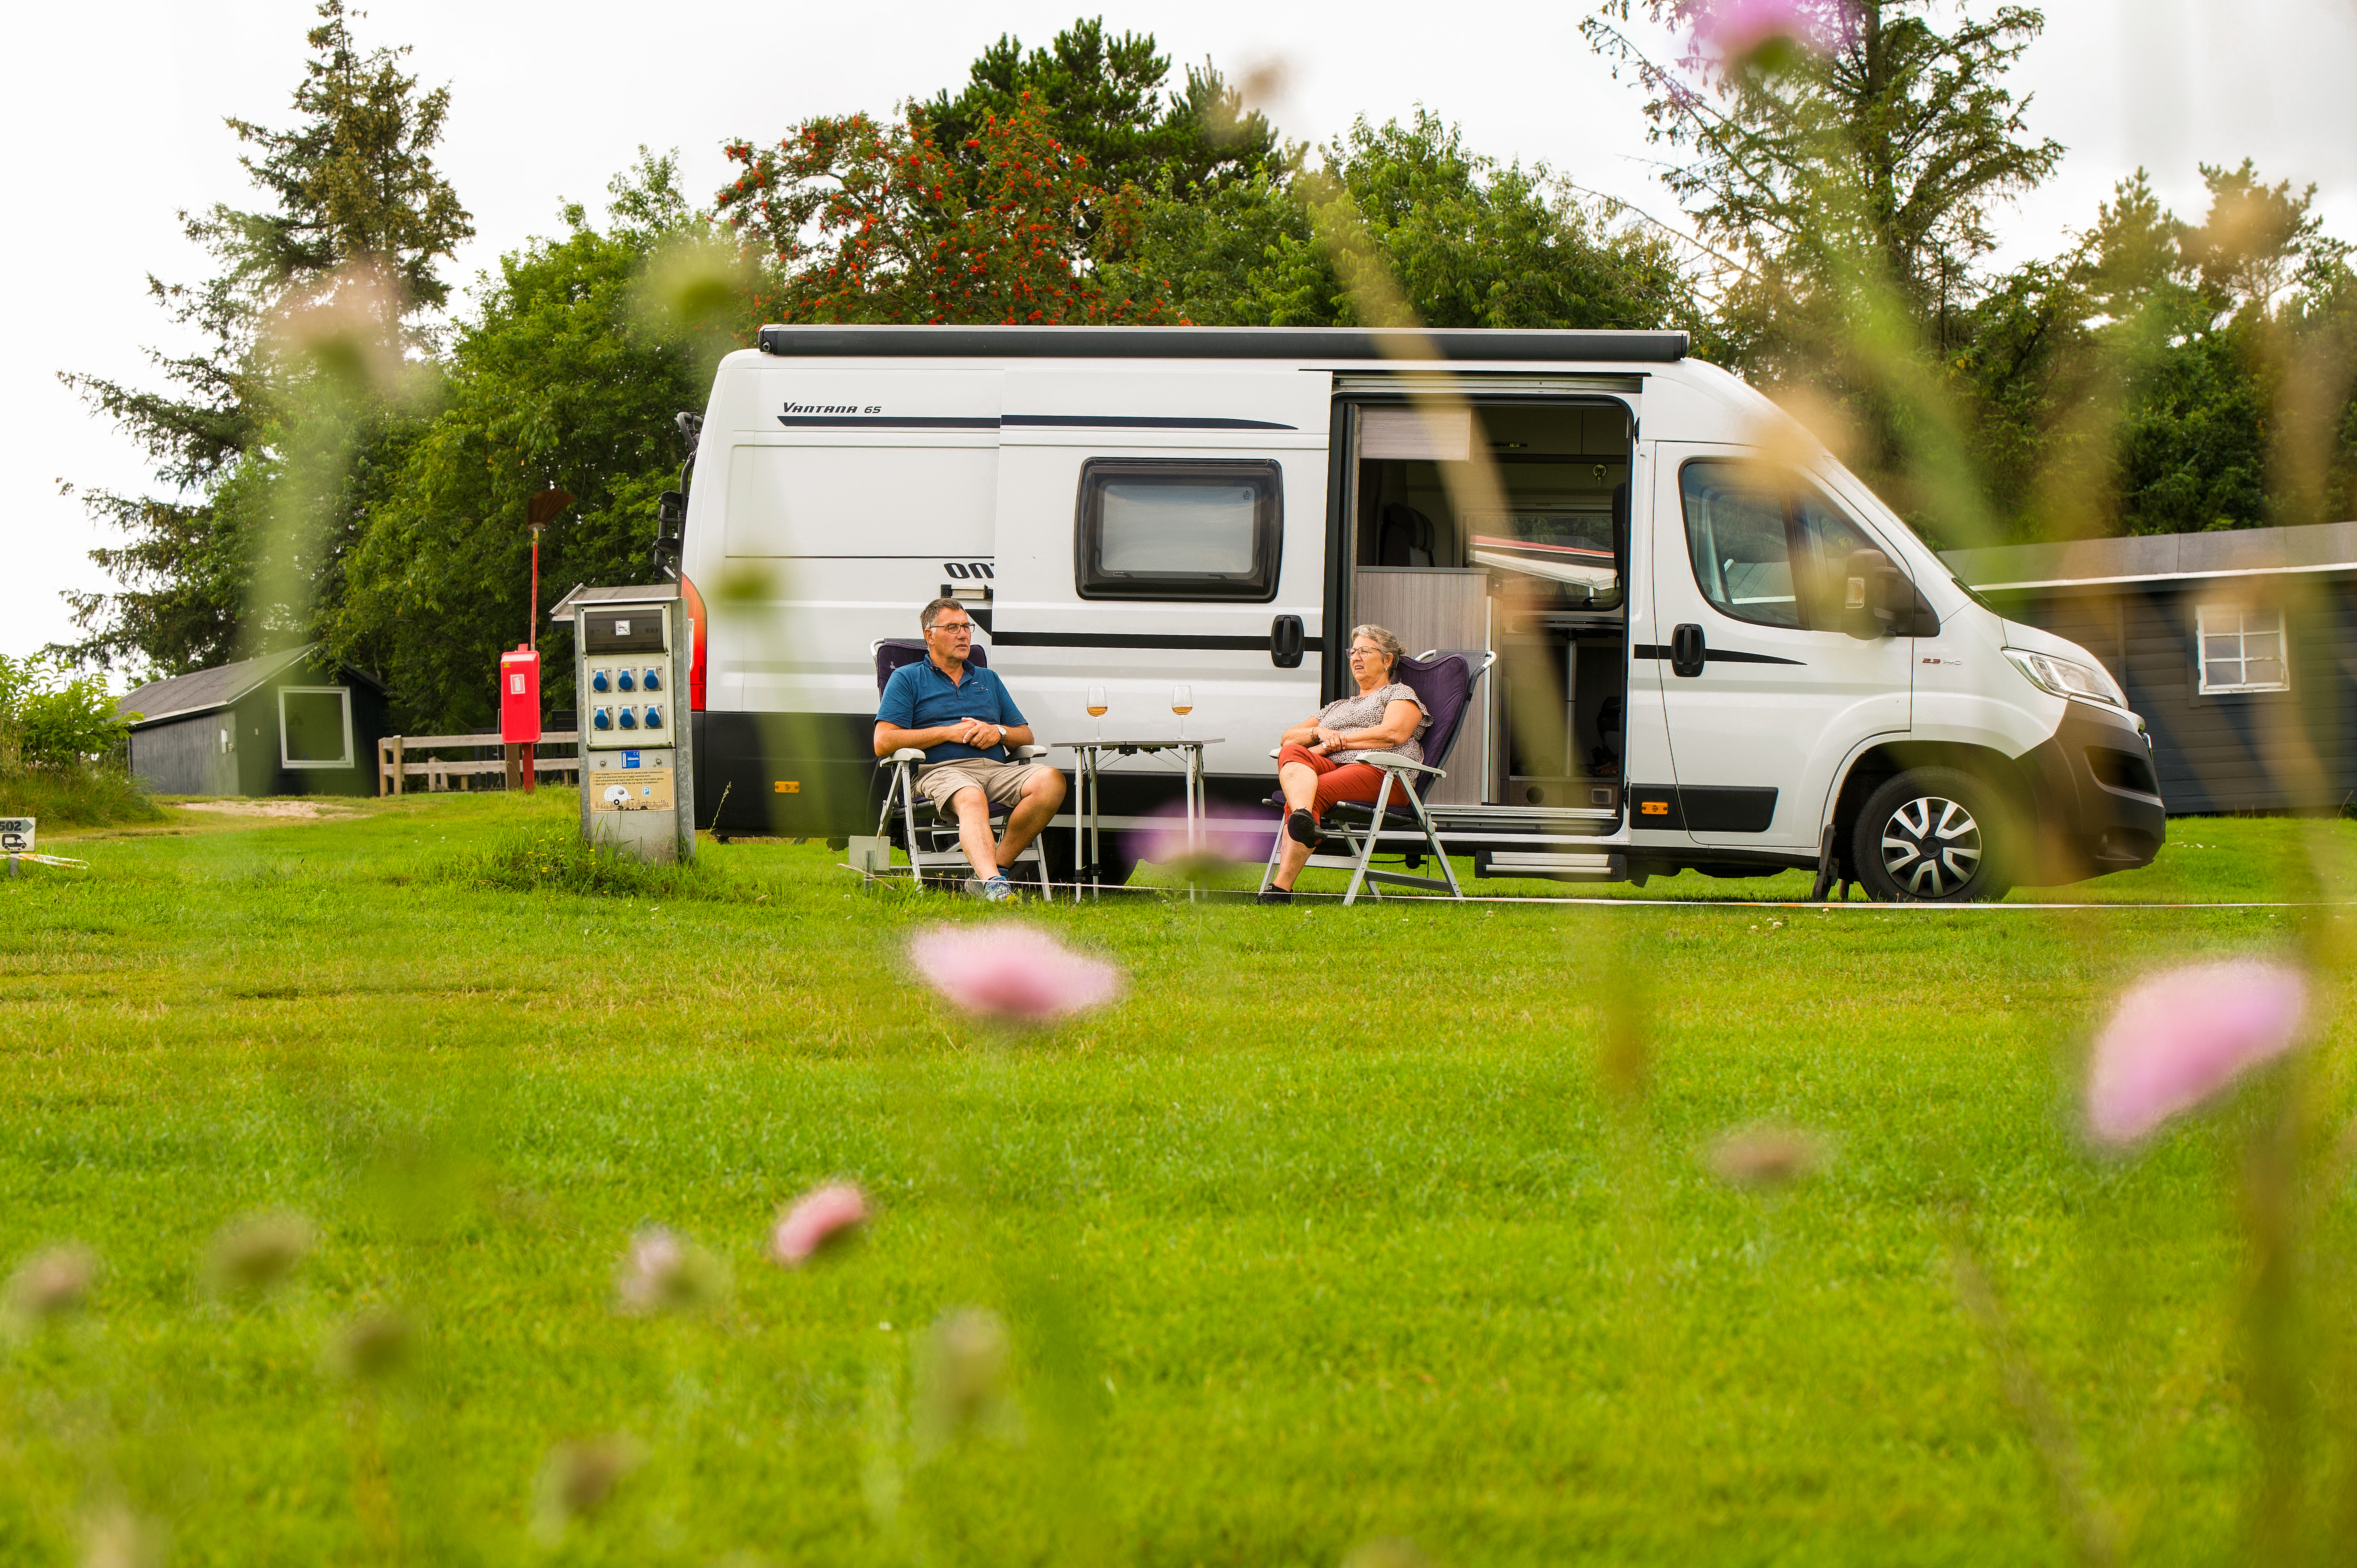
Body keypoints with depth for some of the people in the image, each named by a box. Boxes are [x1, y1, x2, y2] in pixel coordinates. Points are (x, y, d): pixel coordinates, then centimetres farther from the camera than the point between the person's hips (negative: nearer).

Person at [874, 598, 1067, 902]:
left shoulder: (989, 680, 31)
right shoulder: (907, 679, 16)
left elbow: (1026, 737, 28)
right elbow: (883, 743, 1)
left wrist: (999, 732, 3)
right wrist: (948, 732, -3)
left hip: (997, 769, 5)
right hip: (941, 771, -5)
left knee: (1051, 780, -27)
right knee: (972, 800, -41)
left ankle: (992, 870, -27)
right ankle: (994, 885, -65)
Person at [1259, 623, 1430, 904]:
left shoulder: (1401, 693, 21)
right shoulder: (1338, 706, 39)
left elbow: (1394, 734, -2)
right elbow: (1288, 737, 30)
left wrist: (1338, 740, -1)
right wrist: (1320, 733, 7)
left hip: (1375, 770, -5)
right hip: (1328, 767, 5)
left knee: (1315, 794, -35)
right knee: (1292, 753, -31)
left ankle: (1281, 887, -52)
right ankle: (1303, 818, -64)